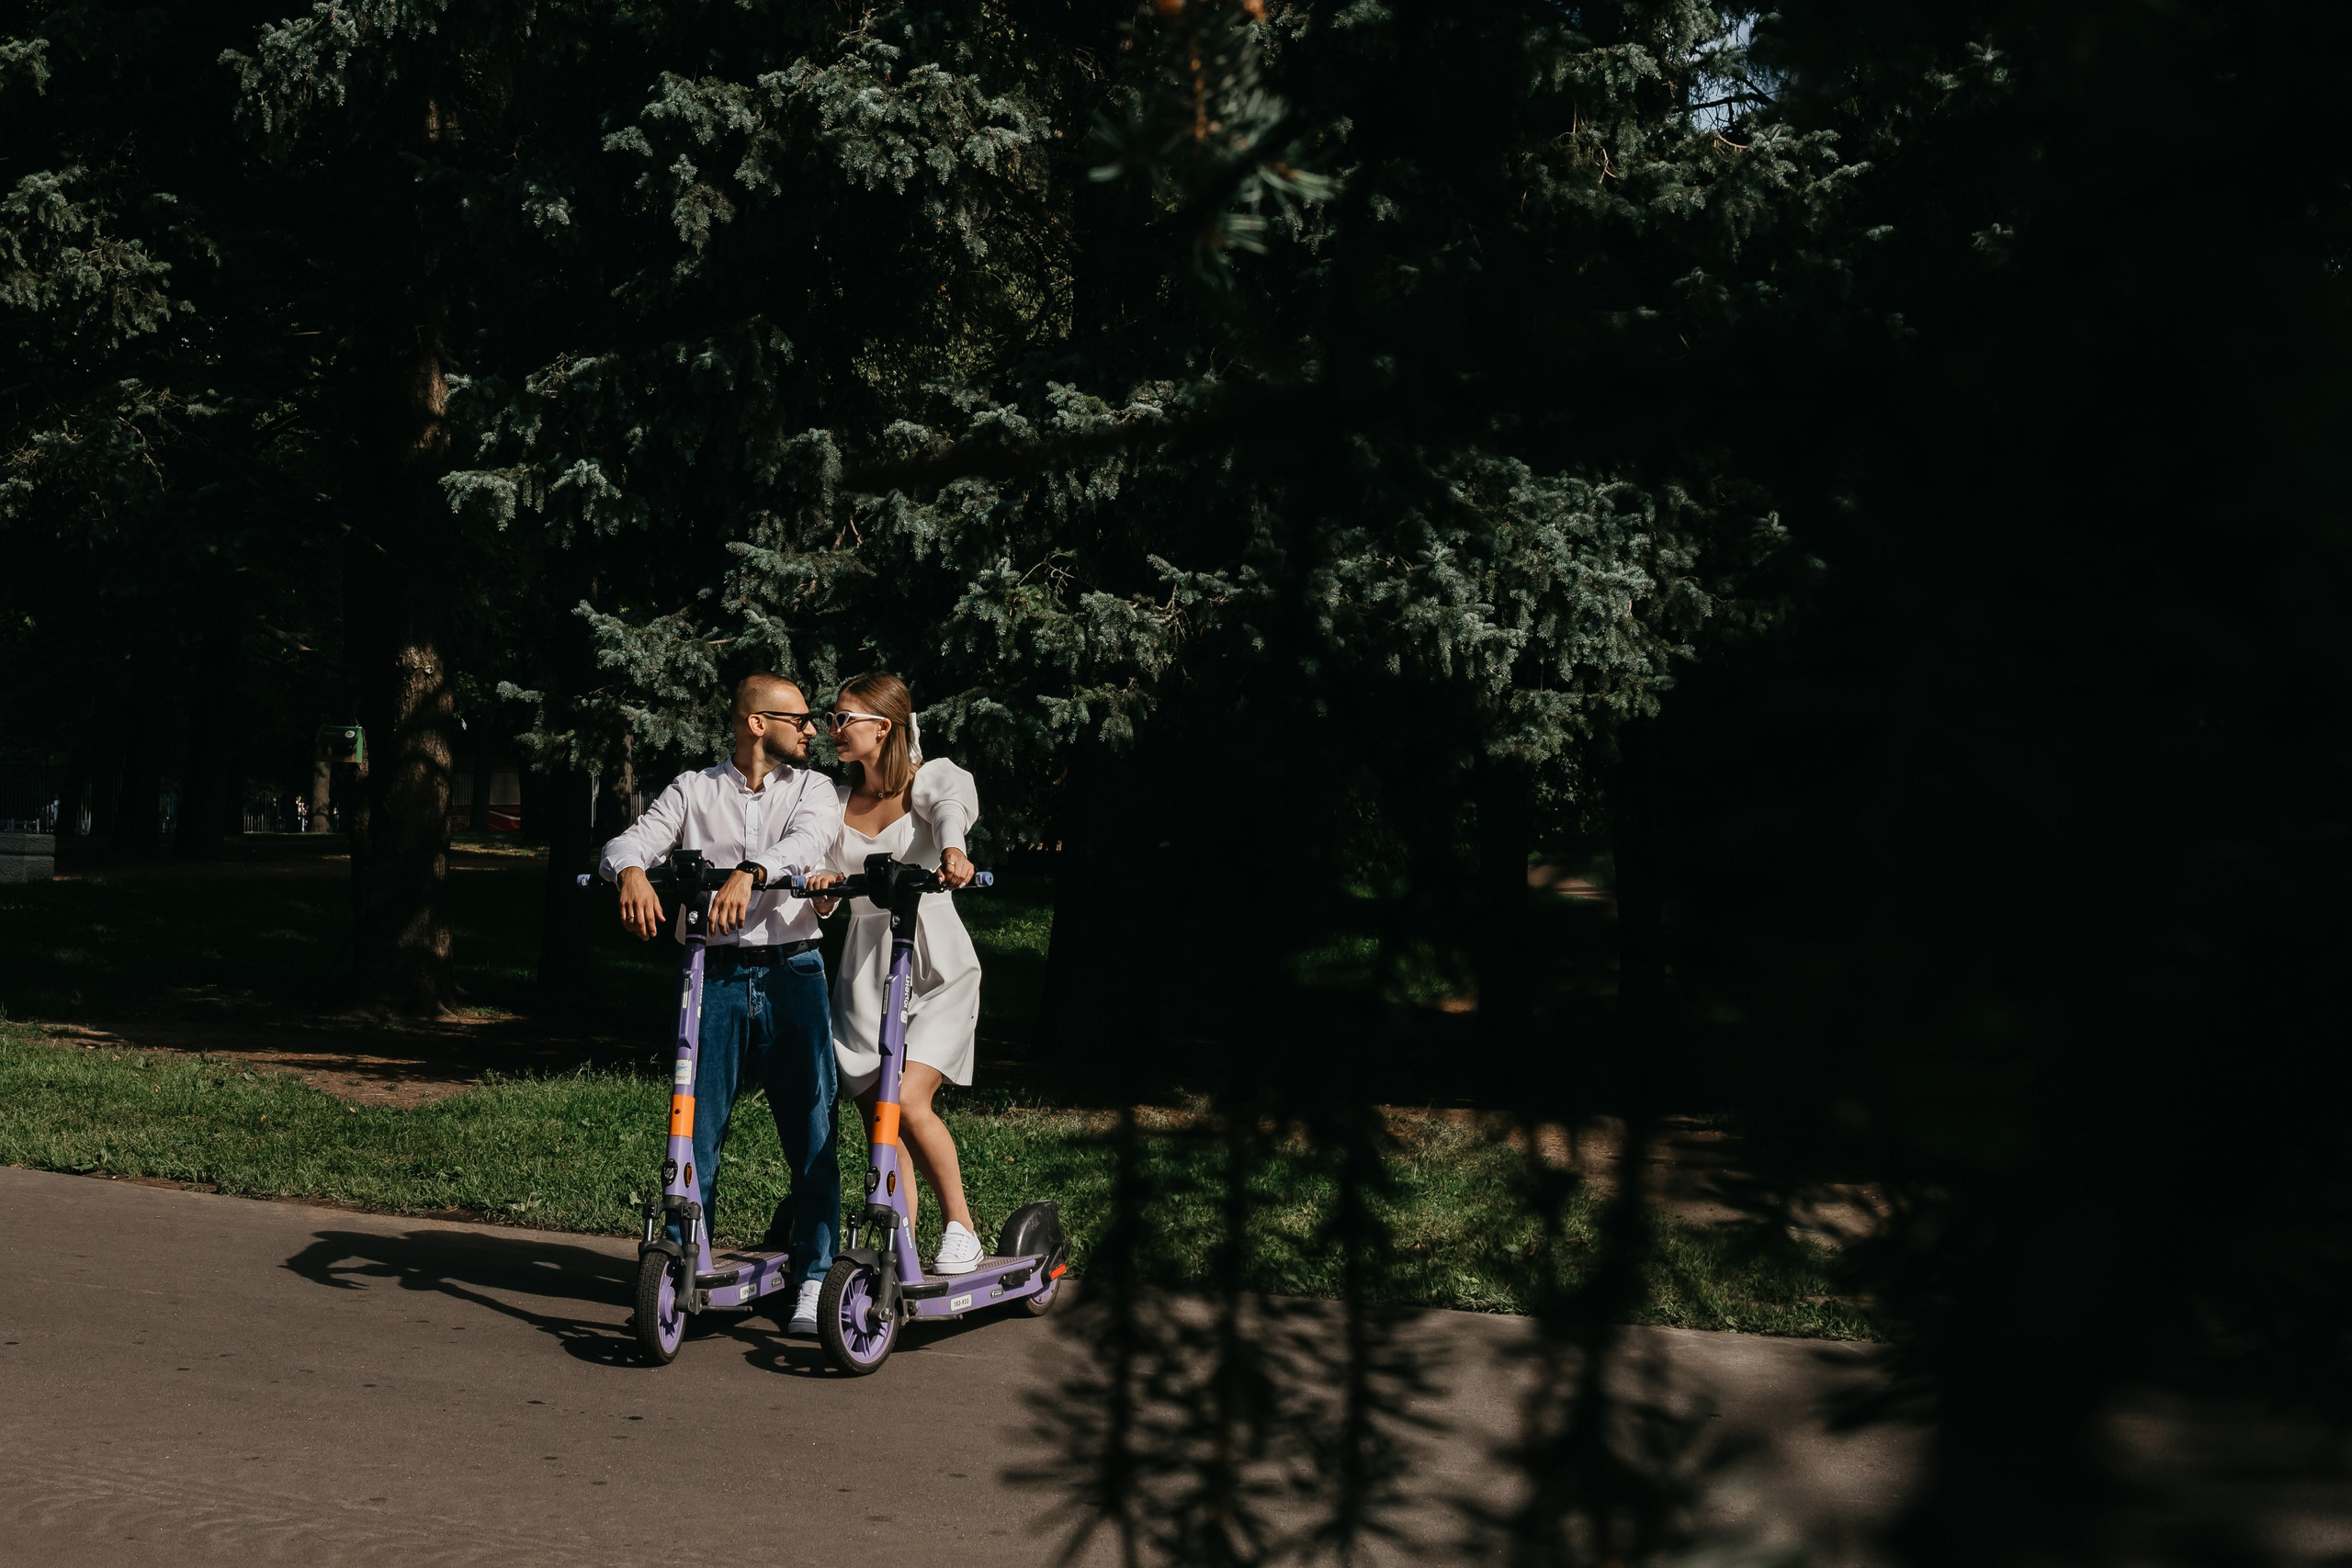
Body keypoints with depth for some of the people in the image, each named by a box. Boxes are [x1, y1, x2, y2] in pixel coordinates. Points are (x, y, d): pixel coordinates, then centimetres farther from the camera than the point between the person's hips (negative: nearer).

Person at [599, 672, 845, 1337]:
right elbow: (632, 840, -2)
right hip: (714, 976, 0)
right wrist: (632, 872, -27)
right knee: (698, 1128, -1)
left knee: (812, 1131, -2)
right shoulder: (693, 790, 11)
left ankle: (814, 1281, 6)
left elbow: (808, 840, -11)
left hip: (793, 974, 0)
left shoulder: (813, 789, 10)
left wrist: (750, 872, -32)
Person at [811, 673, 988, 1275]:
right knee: (877, 1117, 2)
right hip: (863, 970, 5)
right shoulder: (837, 798, 10)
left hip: (935, 965, -5)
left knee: (907, 1099, -19)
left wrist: (952, 849, -52)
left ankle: (960, 1228, -2)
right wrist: (822, 886, -21)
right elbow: (826, 898, 5)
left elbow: (953, 804, -28)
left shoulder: (931, 778, -3)